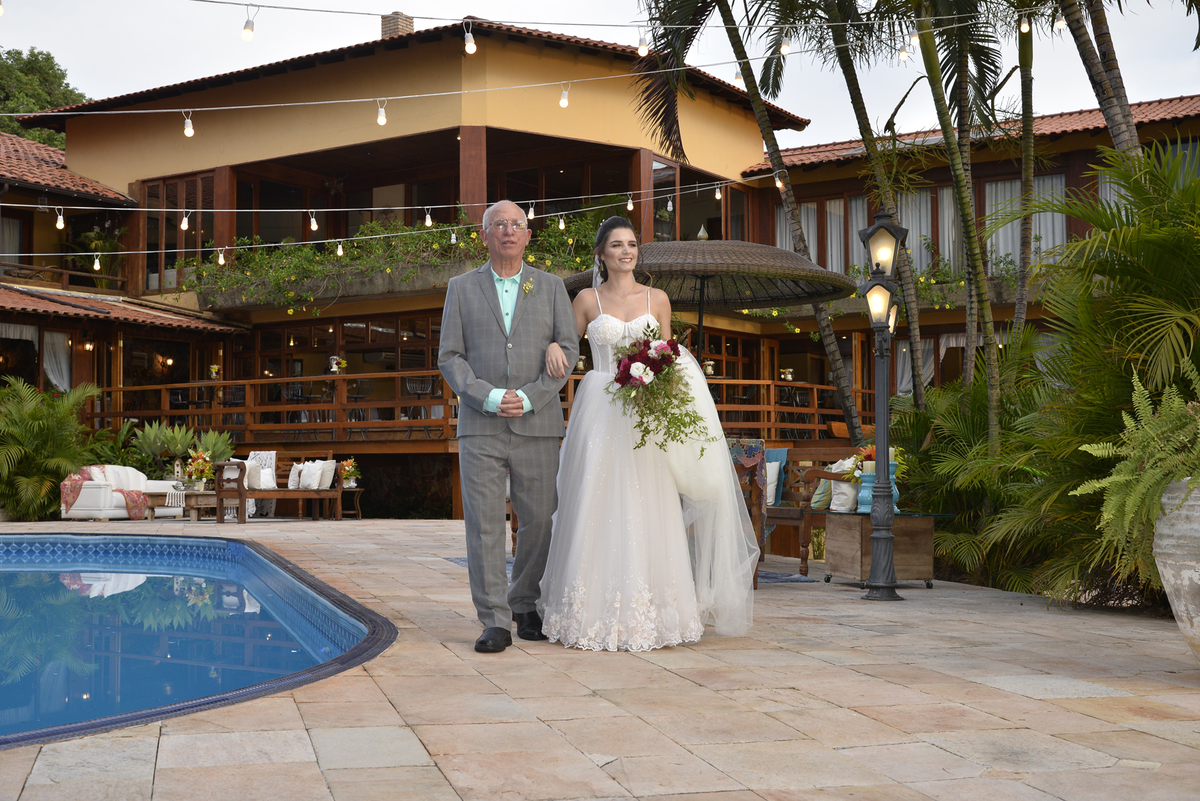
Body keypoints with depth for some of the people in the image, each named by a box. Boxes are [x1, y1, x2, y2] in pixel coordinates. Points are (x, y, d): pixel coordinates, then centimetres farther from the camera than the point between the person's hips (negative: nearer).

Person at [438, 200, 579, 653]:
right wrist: (488, 397, -10)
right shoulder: (461, 288, 10)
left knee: (540, 521, 3)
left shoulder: (551, 287, 11)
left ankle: (526, 607, 21)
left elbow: (568, 349, 3)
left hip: (537, 424, 1)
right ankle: (495, 622, 0)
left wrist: (529, 397, -10)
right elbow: (449, 357, 5)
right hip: (480, 426, -1)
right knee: (484, 525, -4)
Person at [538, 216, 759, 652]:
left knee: (645, 511, -1)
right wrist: (553, 345, -11)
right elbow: (566, 349, 11)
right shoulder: (587, 300, 7)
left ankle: (646, 613, 5)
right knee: (597, 510, -4)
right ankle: (596, 612, 3)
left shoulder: (657, 299, 9)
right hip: (600, 412, -1)